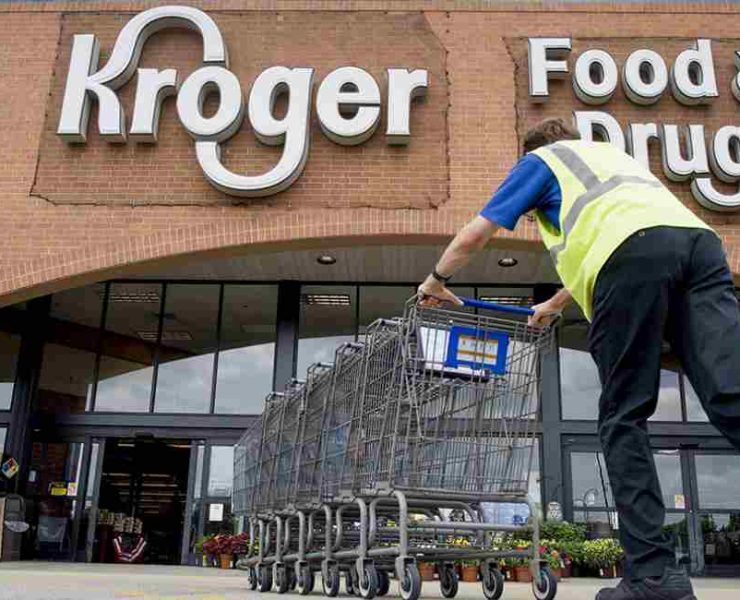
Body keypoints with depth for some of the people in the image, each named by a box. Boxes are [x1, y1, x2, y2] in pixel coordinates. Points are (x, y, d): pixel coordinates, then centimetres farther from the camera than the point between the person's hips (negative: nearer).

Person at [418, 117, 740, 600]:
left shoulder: (540, 160, 27)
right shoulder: (613, 153, 45)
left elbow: (474, 236, 24)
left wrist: (438, 281, 42)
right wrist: (556, 304, 62)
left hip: (633, 252, -5)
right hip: (697, 237, 5)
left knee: (624, 418, 1)